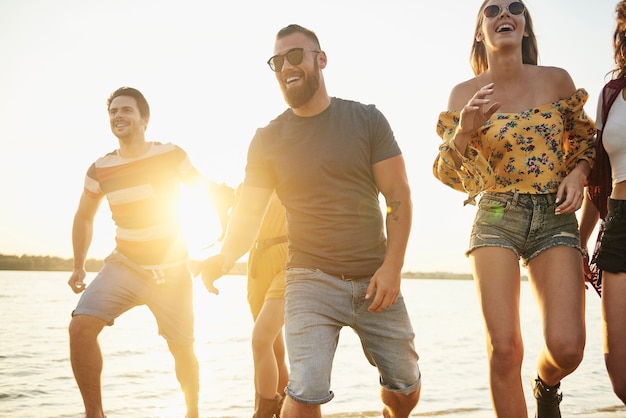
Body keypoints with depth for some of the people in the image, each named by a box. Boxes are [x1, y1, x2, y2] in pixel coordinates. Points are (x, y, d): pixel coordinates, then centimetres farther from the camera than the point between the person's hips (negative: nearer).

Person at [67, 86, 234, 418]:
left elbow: (204, 186, 4)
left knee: (182, 350, 6)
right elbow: (84, 217, 13)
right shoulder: (99, 170, -2)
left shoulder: (171, 154, -9)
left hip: (172, 270, -1)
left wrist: (235, 193, -17)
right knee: (81, 327, -20)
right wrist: (78, 266, 8)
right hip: (124, 265, 2)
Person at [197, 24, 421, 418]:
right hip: (311, 279, -1)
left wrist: (392, 266, -12)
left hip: (375, 280, 1)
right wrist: (225, 256, -22)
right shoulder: (267, 140, 1)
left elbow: (399, 197, -2)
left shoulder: (367, 119, -1)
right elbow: (249, 212, -1)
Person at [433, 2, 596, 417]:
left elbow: (584, 137, 18)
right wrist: (465, 130, -14)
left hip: (555, 219, 1)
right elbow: (449, 174, 4)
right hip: (496, 220, -1)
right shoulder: (465, 94, 2)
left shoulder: (556, 80, 4)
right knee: (504, 349, -12)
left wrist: (578, 172, -3)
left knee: (567, 348, -11)